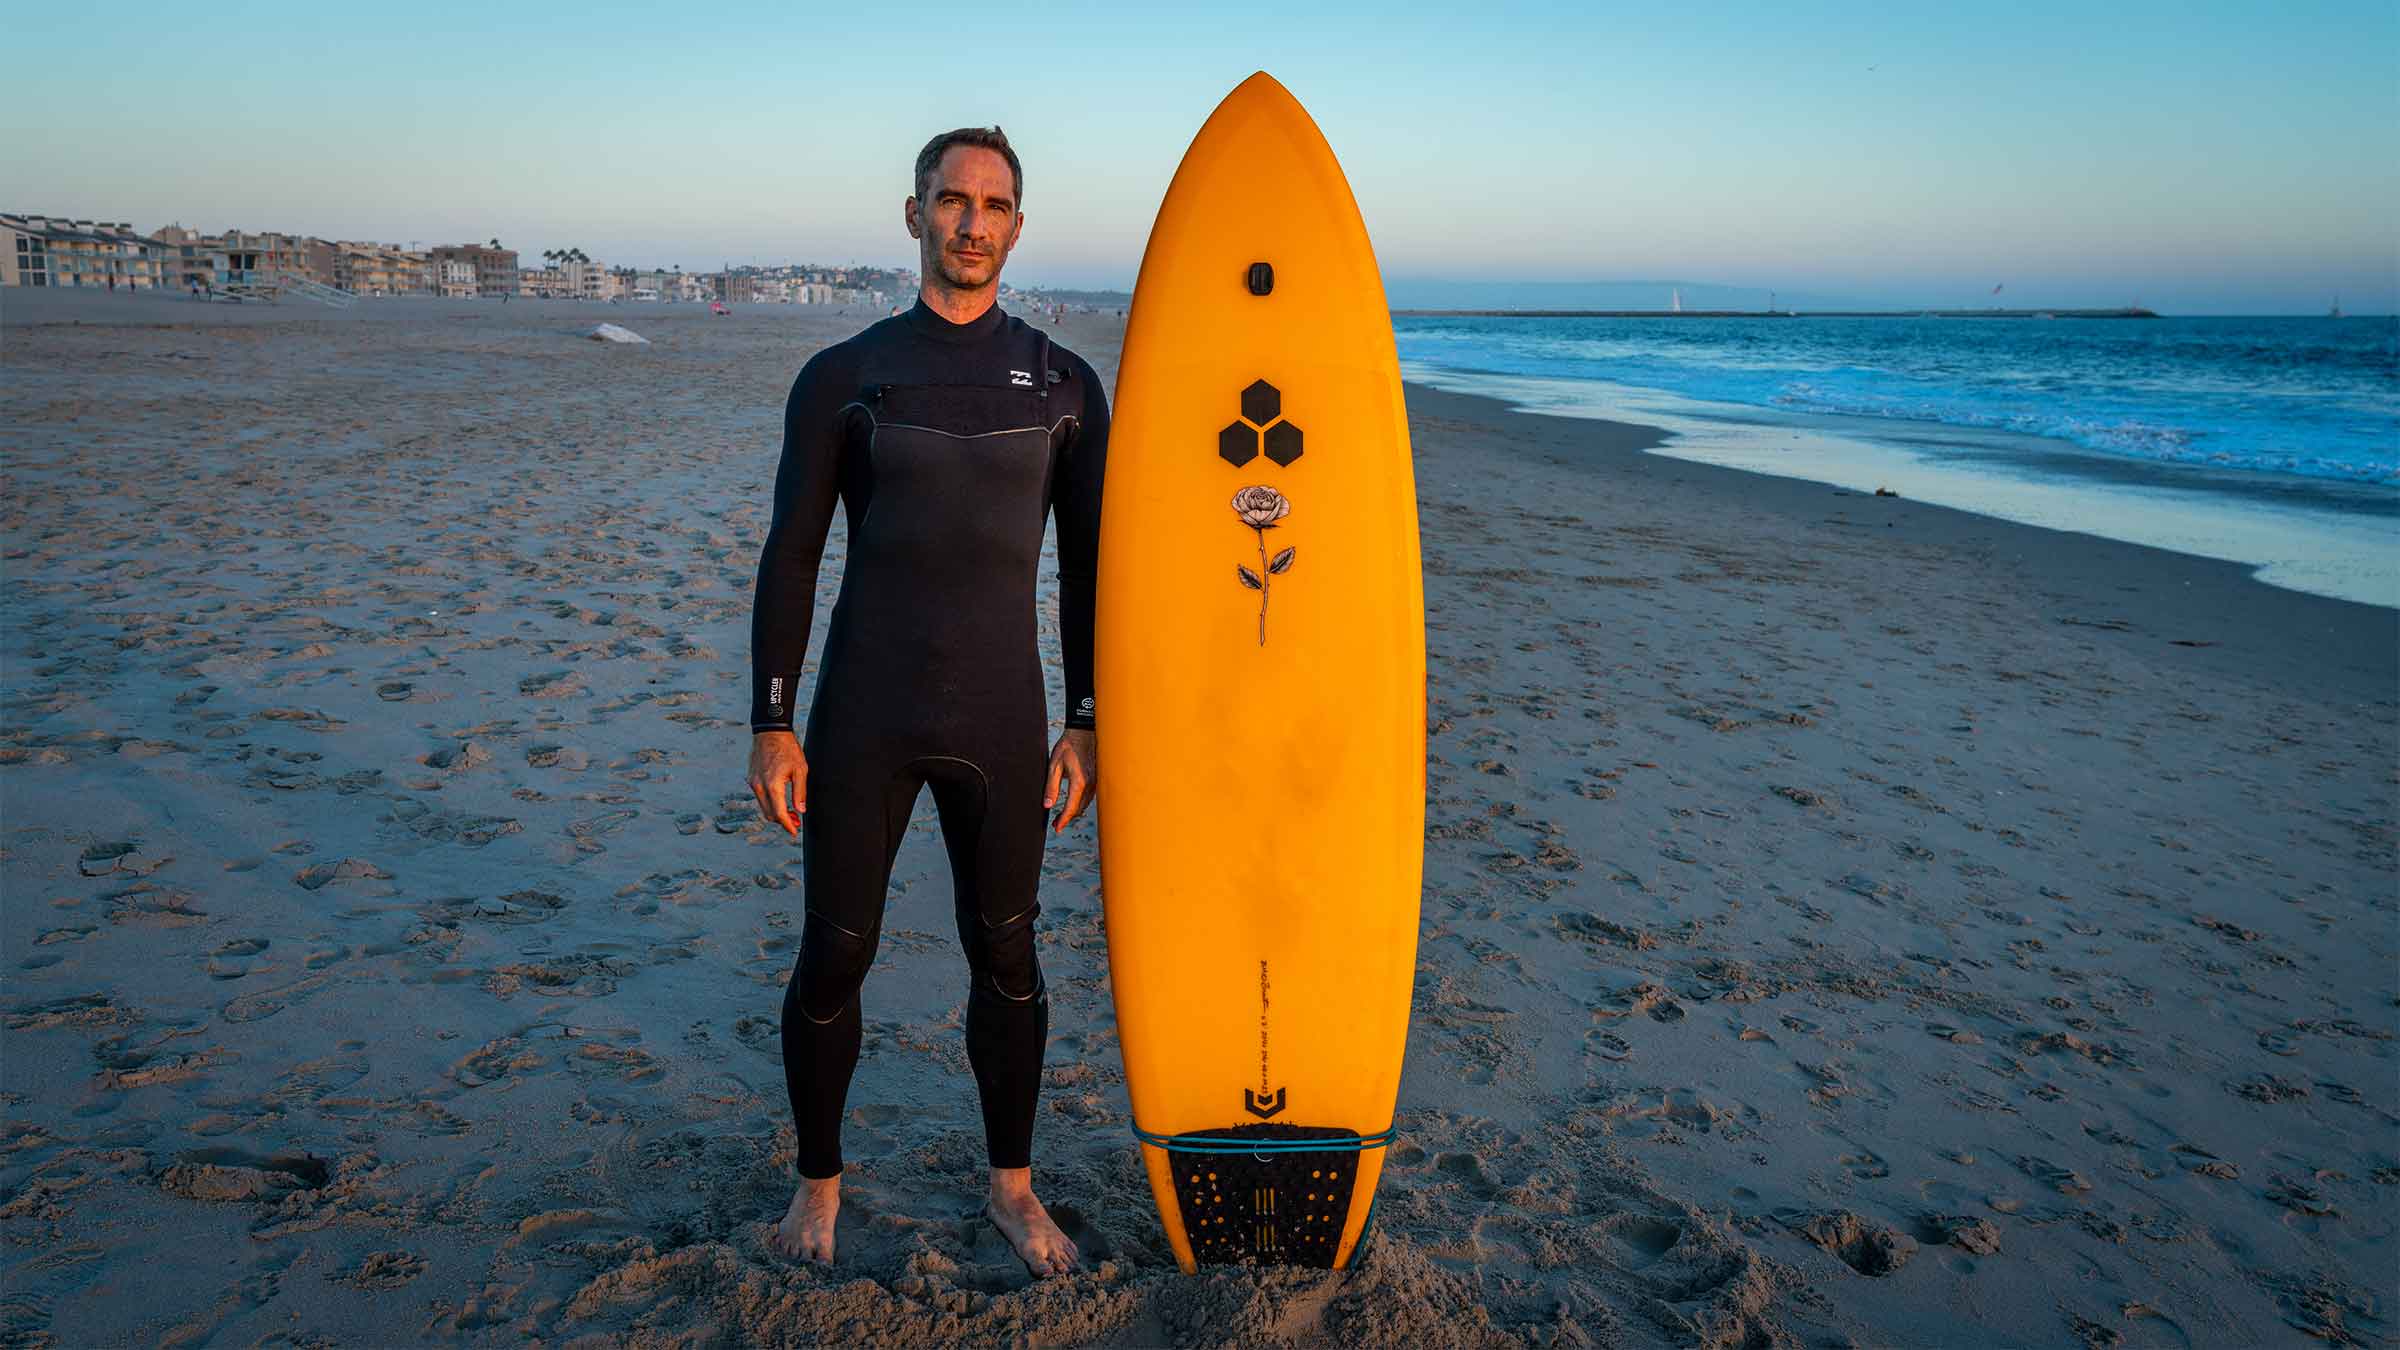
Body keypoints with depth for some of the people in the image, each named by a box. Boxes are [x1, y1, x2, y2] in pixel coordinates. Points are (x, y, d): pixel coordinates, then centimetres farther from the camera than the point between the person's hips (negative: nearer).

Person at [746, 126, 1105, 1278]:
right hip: (861, 726, -1)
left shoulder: (1064, 384, 3)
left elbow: (1086, 566, 6)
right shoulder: (841, 377, 0)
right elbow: (789, 560, -1)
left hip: (1000, 726, 1)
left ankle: (1011, 1184, 31)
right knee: (832, 958, 7)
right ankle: (818, 1181, 31)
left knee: (1006, 956, 11)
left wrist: (1087, 722, 2)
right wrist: (771, 726, -6)